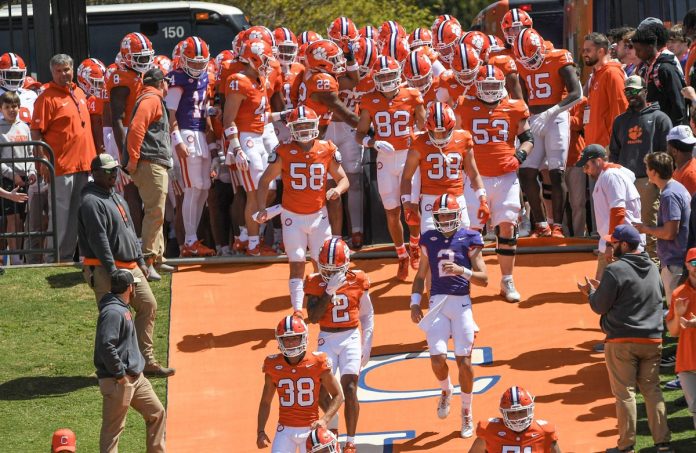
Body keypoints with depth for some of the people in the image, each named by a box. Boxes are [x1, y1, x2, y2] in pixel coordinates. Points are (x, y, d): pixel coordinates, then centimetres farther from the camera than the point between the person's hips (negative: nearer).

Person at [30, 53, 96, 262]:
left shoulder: (79, 93, 15)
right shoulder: (47, 98, -9)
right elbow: (36, 133, -13)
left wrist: (93, 157, 21)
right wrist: (43, 161, -19)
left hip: (83, 164, 8)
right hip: (61, 165, -8)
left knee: (77, 213, 12)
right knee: (61, 213, -5)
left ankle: (68, 254, 19)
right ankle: (58, 256, 0)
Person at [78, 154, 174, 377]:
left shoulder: (117, 198, 18)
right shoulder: (92, 202, -14)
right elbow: (99, 240, -21)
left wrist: (141, 261, 19)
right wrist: (112, 271, -24)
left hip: (131, 267, 10)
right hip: (105, 269, -10)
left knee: (148, 305, 8)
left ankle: (146, 361, 15)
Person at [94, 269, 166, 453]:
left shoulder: (122, 308, 13)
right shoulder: (112, 312, -19)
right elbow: (106, 346, -27)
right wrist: (120, 374, -22)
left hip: (135, 378, 10)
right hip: (117, 382, -10)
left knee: (157, 412, 16)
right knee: (113, 428, -4)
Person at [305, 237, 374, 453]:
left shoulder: (357, 281, -2)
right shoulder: (315, 283, -3)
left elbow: (367, 315, 9)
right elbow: (313, 317, -13)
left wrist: (366, 346, 6)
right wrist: (330, 290, -19)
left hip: (351, 338, -1)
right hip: (327, 339, 1)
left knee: (349, 390, -9)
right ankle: (332, 427, 19)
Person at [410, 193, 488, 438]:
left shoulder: (469, 239, -1)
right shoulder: (429, 240, 9)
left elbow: (484, 279, -4)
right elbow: (421, 276, 19)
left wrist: (461, 270, -20)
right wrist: (415, 302, 6)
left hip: (462, 302, -2)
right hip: (437, 303, 2)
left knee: (464, 361, -3)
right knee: (438, 358, -11)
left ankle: (467, 411, 15)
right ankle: (446, 391, 22)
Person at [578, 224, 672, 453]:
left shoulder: (615, 270, -13)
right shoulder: (652, 268, 10)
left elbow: (600, 307, -11)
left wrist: (591, 292, 12)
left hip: (622, 341, -6)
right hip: (652, 339, 6)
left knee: (624, 393, 1)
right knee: (652, 389, 11)